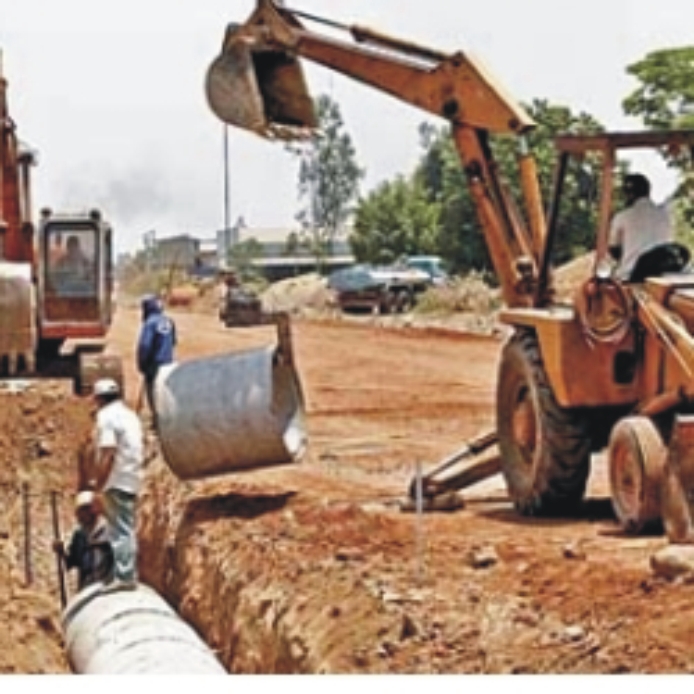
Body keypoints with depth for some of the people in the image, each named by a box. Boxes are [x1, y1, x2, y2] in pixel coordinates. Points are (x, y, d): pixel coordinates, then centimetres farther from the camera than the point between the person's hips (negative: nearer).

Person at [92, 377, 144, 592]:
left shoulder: (106, 416, -11)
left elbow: (107, 453, -19)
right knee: (127, 530, 14)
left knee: (120, 531, -8)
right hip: (132, 480, 9)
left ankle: (123, 576, -9)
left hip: (115, 481, -9)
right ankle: (129, 575, 18)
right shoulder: (130, 415, 17)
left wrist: (99, 481, -15)